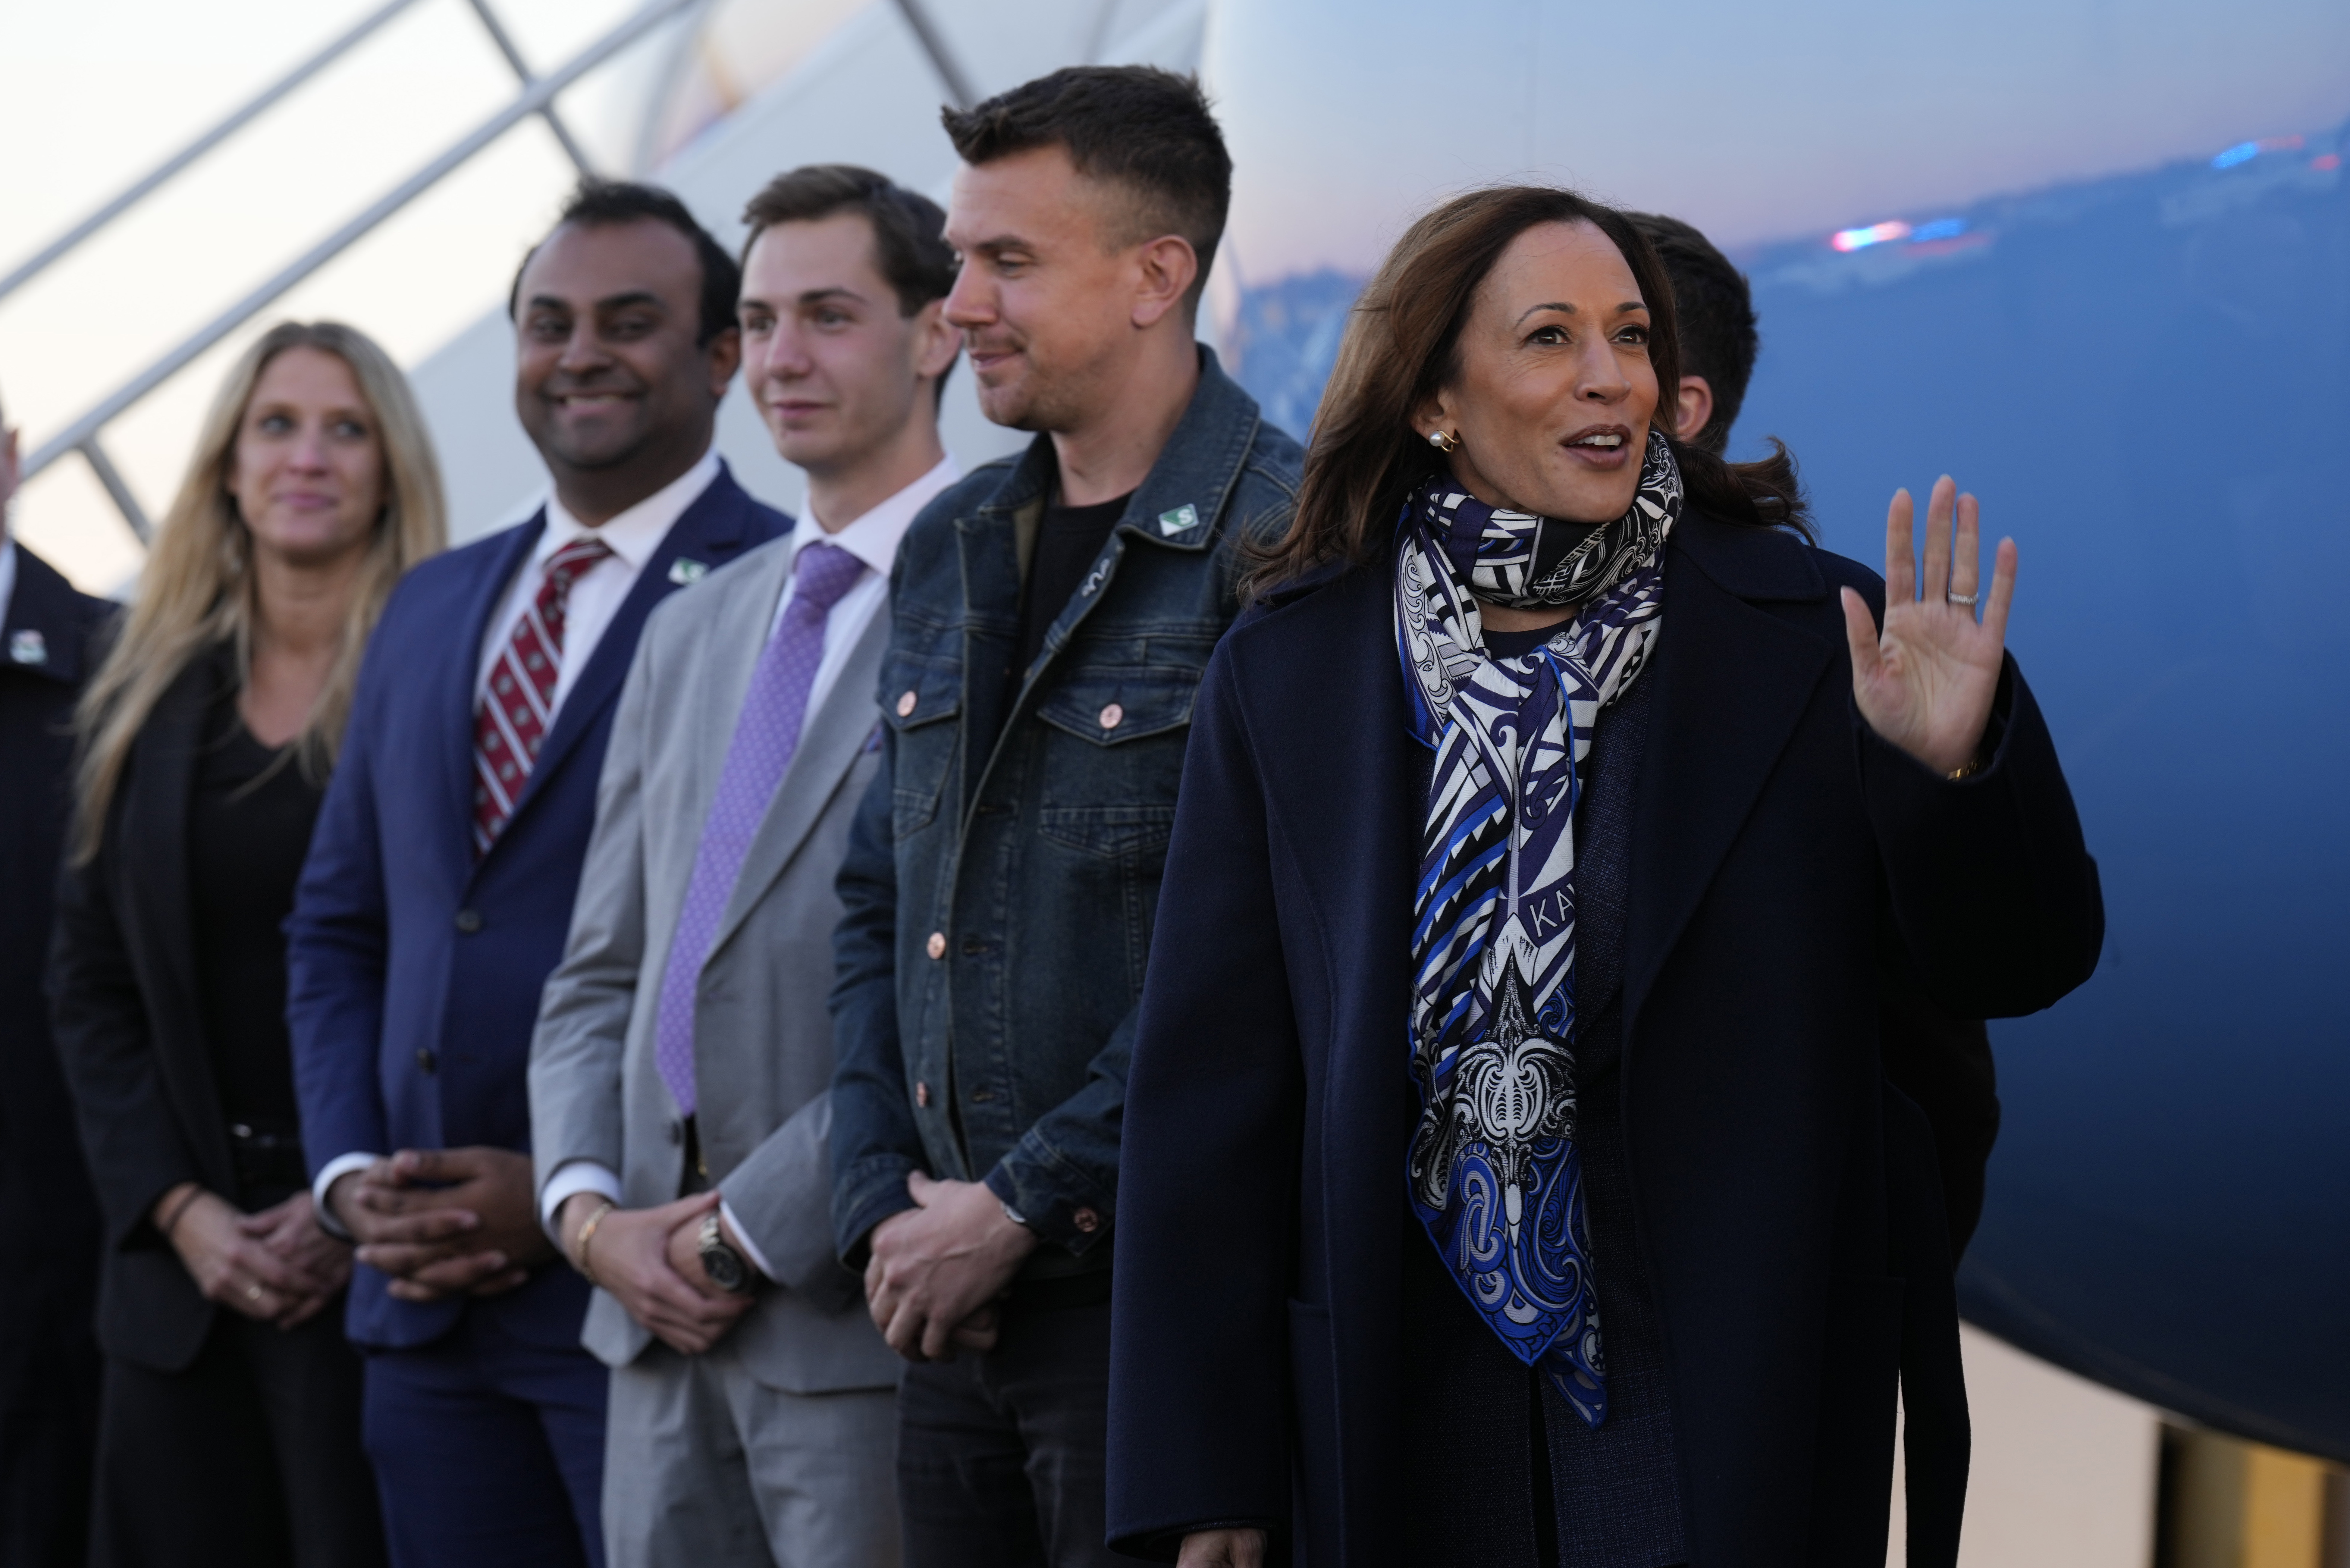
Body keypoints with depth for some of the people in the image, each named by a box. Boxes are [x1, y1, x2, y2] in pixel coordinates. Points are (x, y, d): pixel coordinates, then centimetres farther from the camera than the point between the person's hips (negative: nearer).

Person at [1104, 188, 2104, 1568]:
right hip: (1408, 1393, 2)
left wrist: (1955, 769, -22)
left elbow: (2022, 965, 0)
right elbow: (1209, 1081, 3)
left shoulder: (1807, 634, -2)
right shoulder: (1286, 676, 2)